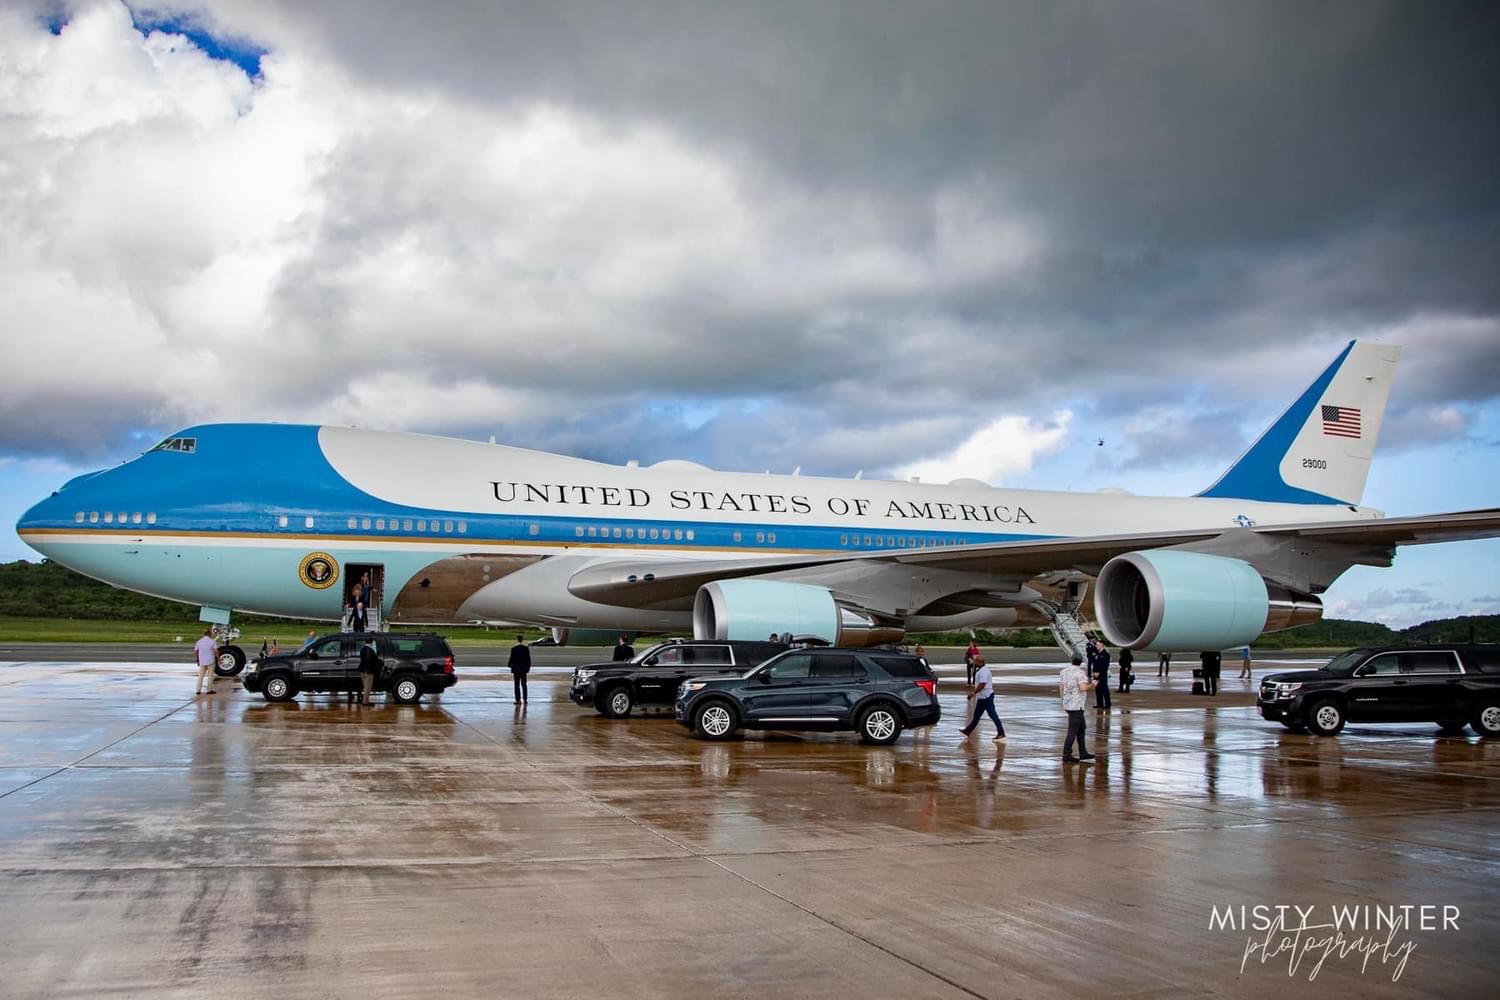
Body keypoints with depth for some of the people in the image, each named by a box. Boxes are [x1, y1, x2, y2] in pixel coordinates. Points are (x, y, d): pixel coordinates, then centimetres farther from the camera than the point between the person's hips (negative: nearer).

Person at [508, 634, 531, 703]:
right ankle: (525, 700, 8)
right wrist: (528, 667, 12)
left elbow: (512, 658, -8)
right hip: (524, 669, 3)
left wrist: (509, 664, 11)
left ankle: (518, 700, -3)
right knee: (524, 685, 10)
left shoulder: (514, 649, -11)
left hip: (516, 669, -3)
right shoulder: (526, 648, -2)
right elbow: (528, 658, 1)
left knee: (517, 685, 1)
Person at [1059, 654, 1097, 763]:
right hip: (1076, 705, -8)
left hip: (1067, 704, 8)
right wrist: (1091, 684, -5)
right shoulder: (1080, 672, -14)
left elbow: (1060, 688, 13)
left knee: (1081, 728, 18)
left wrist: (1064, 702, 22)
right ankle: (1067, 756, -3)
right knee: (1073, 731, -4)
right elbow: (1083, 688, -24)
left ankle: (1083, 753, 22)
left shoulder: (1063, 671, 8)